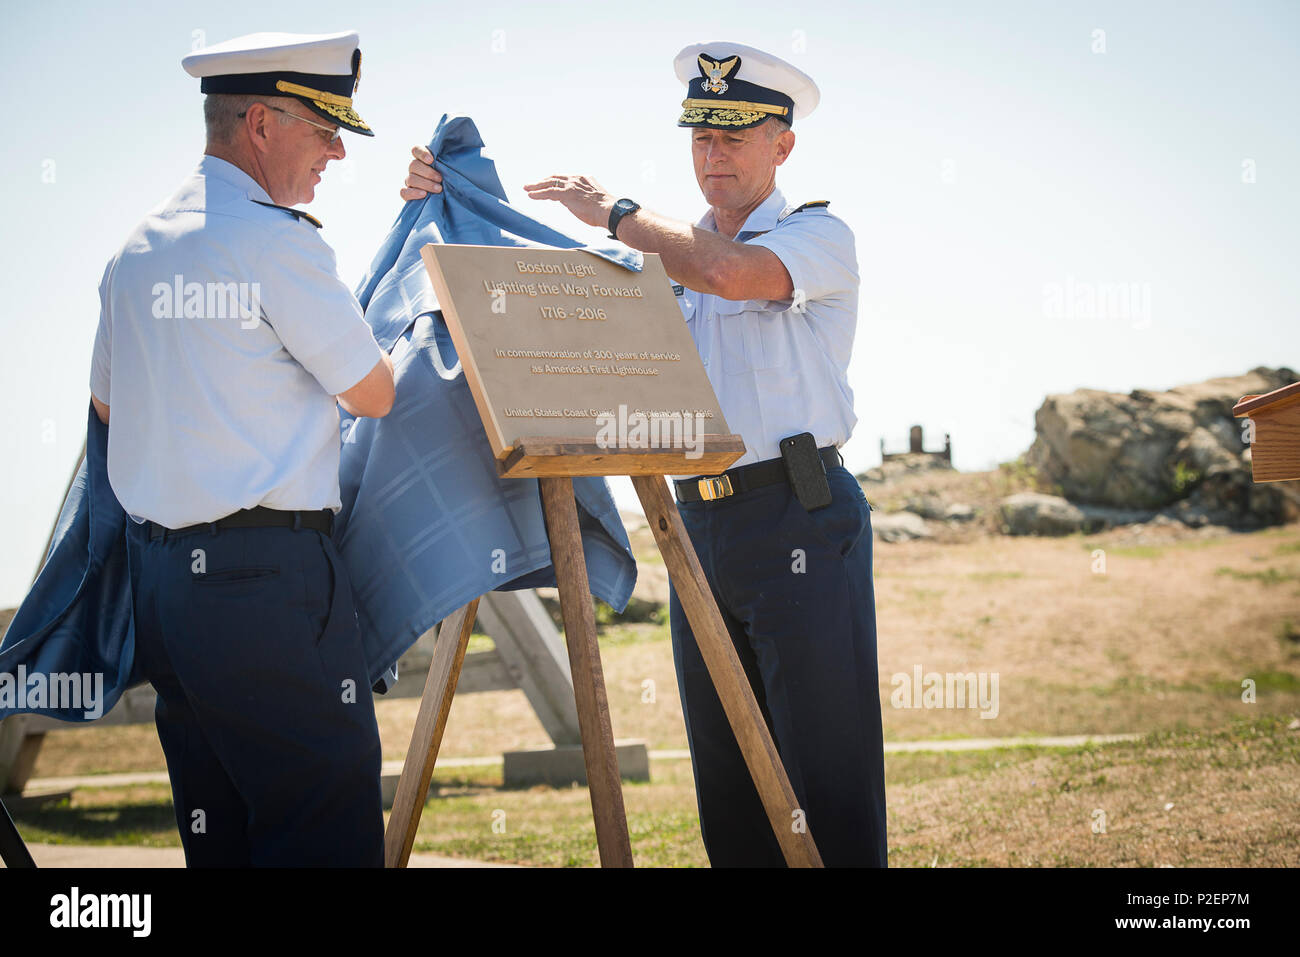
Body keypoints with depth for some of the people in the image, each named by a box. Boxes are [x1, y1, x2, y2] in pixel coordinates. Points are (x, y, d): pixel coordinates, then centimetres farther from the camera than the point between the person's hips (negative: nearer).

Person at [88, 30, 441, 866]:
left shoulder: (138, 250, 14)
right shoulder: (277, 240, -11)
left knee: (216, 837, 13)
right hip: (266, 576, -9)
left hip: (156, 571, 9)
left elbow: (106, 400, 26)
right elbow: (374, 393, -4)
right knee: (328, 837, -6)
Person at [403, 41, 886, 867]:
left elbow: (728, 271, -22)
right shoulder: (674, 250, 20)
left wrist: (616, 213, -9)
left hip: (800, 520, -7)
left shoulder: (820, 236, -1)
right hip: (700, 521, 7)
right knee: (725, 780, 9)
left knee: (828, 772, -8)